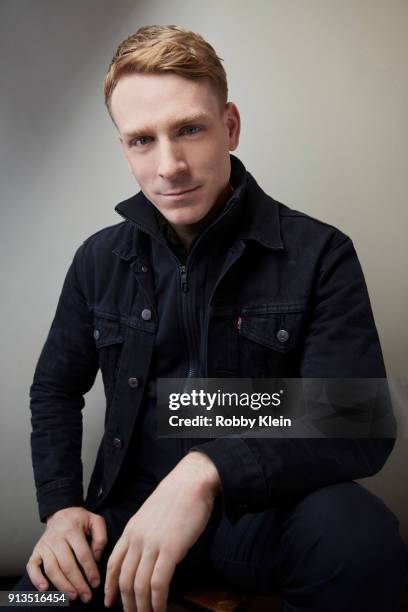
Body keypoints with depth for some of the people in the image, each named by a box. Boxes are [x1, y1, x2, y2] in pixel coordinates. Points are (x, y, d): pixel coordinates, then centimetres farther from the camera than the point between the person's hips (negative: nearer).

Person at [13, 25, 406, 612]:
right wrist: (61, 505, -3)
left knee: (358, 534, -32)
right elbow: (55, 391, 13)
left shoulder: (318, 255, -9)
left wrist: (208, 470, -31)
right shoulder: (100, 260, 3)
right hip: (133, 510, 2)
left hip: (264, 508, -1)